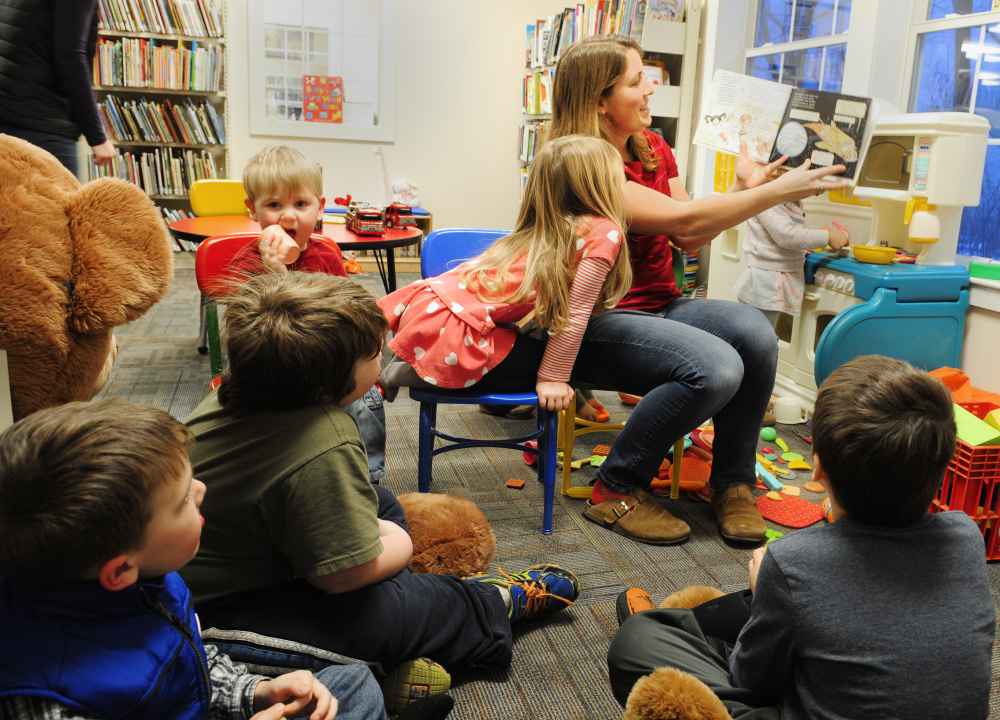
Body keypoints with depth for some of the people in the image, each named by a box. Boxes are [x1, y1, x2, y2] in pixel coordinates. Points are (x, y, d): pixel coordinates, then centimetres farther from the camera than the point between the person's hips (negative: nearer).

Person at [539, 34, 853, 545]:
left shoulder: (653, 148, 10)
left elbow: (689, 240, 10)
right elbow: (684, 219, -23)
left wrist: (742, 189, -2)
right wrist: (779, 191, -20)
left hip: (660, 306, 8)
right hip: (600, 322, -7)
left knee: (755, 334, -20)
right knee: (716, 369, -30)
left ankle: (732, 483, -2)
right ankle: (616, 492, -10)